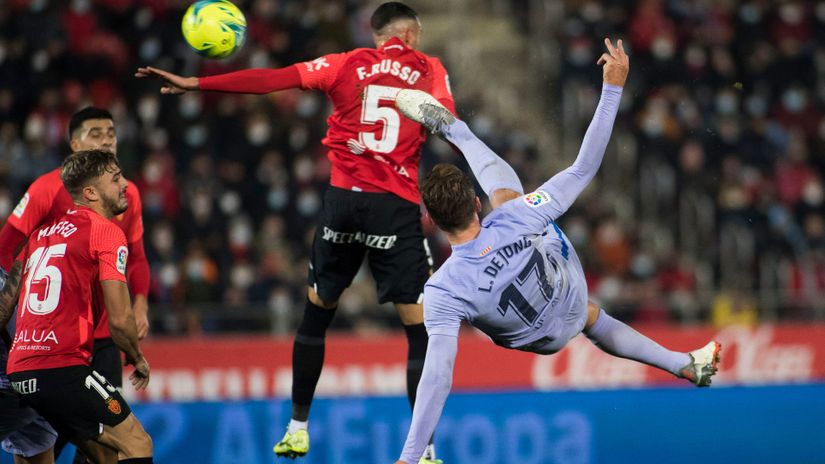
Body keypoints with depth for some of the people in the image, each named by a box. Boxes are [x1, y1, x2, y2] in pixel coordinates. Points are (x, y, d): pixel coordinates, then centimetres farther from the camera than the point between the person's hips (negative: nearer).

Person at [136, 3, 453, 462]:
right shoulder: (430, 71, 9)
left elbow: (271, 79, 6)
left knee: (316, 314, 19)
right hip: (397, 206, -3)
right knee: (421, 327, -1)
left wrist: (195, 84, 9)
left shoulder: (348, 65, 11)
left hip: (343, 199, 3)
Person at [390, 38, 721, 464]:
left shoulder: (443, 291, -42)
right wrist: (613, 86, -27)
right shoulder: (514, 220, -39)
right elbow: (584, 167, -31)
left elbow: (438, 379, -44)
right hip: (568, 284, 1)